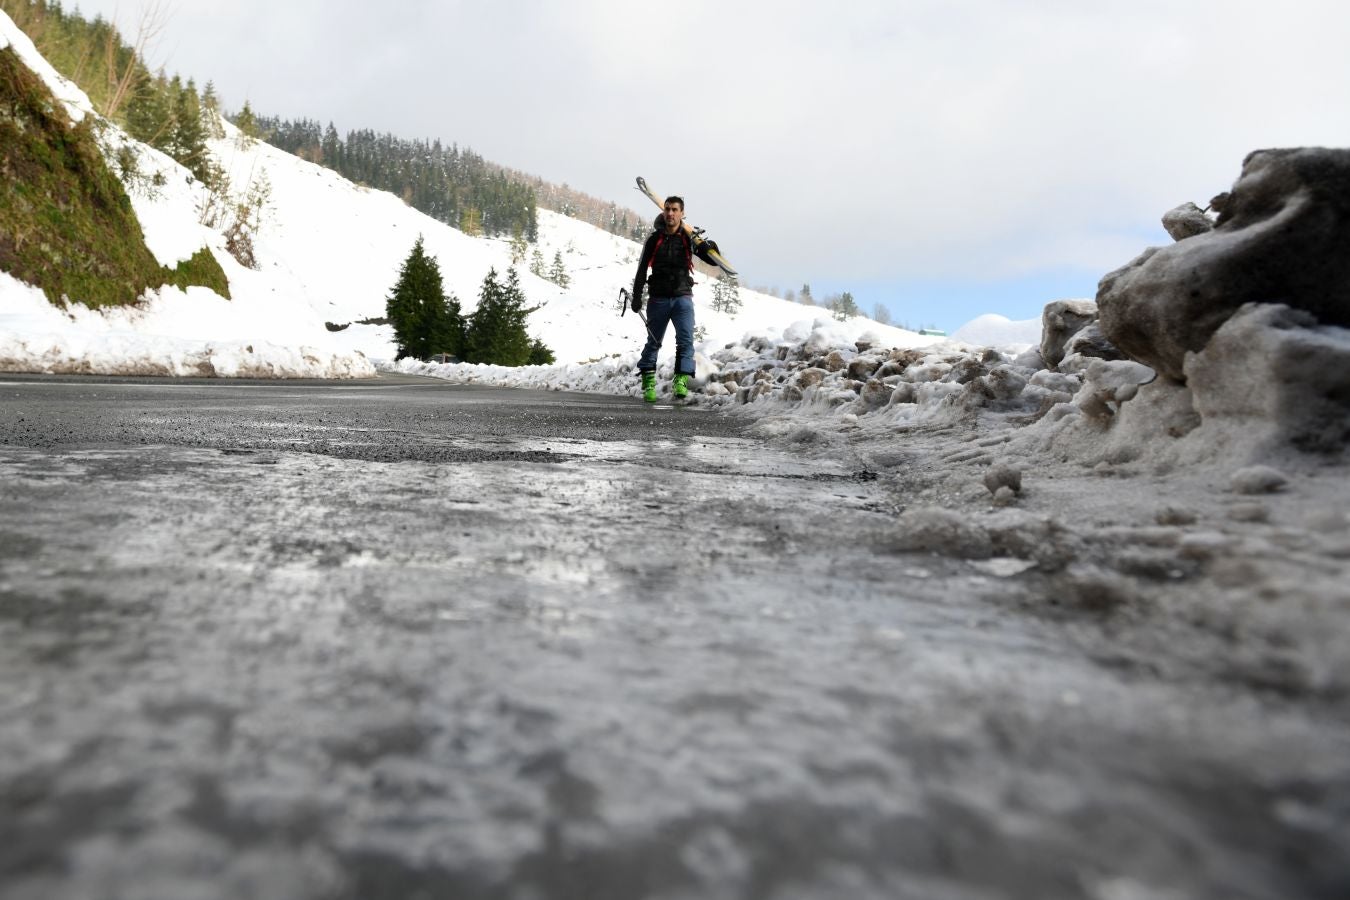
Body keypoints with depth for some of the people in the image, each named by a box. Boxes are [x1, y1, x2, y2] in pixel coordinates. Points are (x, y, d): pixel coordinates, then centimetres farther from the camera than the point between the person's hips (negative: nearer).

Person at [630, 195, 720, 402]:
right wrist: (637, 297, 2)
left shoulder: (688, 238, 3)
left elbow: (713, 260, 3)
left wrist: (706, 245, -18)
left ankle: (681, 380, -14)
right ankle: (648, 382, 13)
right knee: (653, 341, 5)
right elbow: (642, 269, 7)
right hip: (658, 298, 0)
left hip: (682, 297, 0)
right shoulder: (654, 239, 3)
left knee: (686, 340, -14)